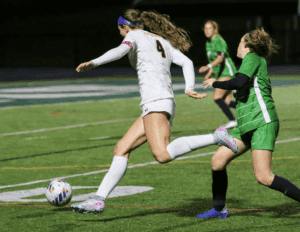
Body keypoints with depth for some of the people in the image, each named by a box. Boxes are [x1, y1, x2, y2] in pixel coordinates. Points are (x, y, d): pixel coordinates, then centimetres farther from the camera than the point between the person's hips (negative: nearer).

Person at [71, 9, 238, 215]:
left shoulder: (135, 36, 6)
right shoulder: (163, 42, 27)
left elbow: (121, 50, -17)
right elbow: (187, 62, 13)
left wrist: (94, 63, -27)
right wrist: (189, 89, 0)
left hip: (156, 101, -9)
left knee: (163, 155, -25)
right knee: (121, 149, 8)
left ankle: (216, 137, -26)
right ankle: (99, 200, 4)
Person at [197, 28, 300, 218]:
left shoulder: (253, 58, -5)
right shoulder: (258, 62, 23)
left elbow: (240, 82, -20)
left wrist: (215, 83, -7)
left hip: (262, 123, -10)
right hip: (247, 126, 10)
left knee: (263, 177, -18)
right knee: (218, 160, 6)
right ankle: (219, 209, 18)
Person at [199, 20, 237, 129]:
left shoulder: (218, 41, -13)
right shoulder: (208, 43, 14)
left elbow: (220, 58, -27)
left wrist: (208, 66, -41)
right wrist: (210, 73, 18)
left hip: (227, 72, -9)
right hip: (220, 74, 9)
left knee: (217, 97, -17)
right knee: (226, 102, 2)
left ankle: (232, 120, -12)